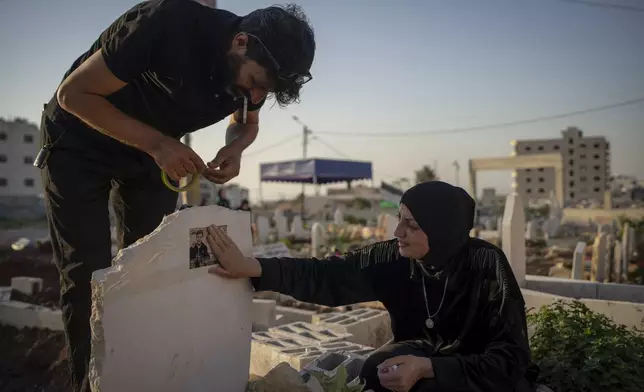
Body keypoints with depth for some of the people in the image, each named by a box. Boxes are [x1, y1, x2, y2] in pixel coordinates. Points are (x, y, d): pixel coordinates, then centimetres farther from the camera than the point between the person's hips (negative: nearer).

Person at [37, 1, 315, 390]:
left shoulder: (251, 67, -16)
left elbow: (247, 123, 5)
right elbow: (73, 94, -27)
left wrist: (235, 149, -19)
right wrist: (156, 144, -36)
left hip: (155, 149, 5)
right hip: (80, 143, -4)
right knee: (88, 275, -8)